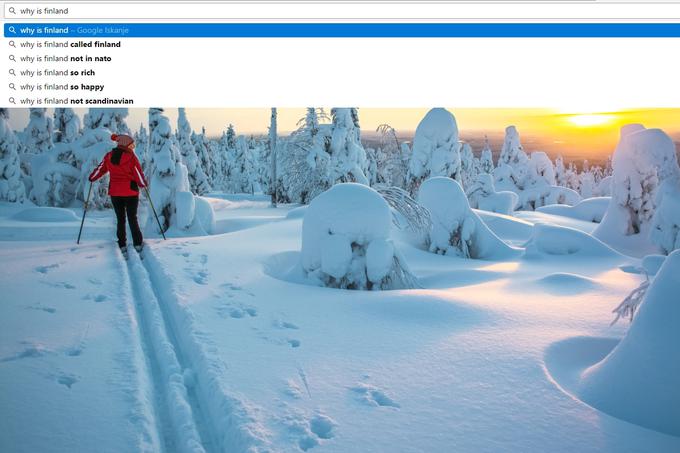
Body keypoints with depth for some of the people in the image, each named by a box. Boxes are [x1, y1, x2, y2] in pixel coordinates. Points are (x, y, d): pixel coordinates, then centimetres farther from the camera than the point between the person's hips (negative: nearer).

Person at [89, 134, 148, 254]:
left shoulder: (109, 156, 1)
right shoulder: (131, 157, -12)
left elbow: (100, 168, 12)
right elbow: (139, 174, -8)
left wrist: (92, 178, 30)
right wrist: (143, 184, 11)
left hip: (115, 193, 3)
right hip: (131, 192, -3)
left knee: (120, 219, 13)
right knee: (132, 218, 5)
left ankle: (122, 245, 13)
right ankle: (138, 244, 5)